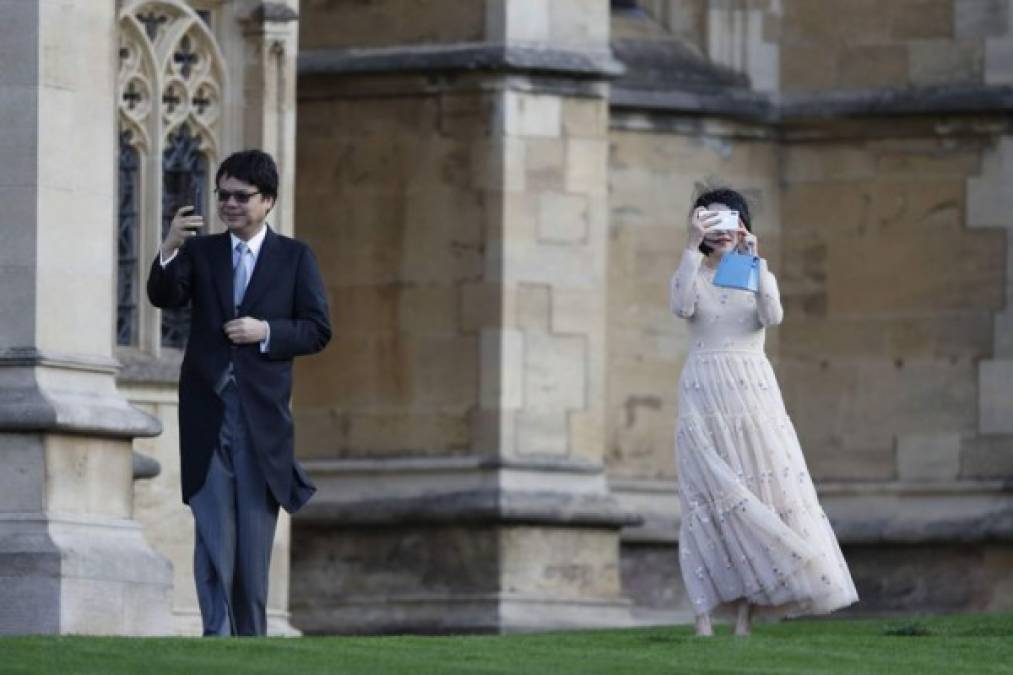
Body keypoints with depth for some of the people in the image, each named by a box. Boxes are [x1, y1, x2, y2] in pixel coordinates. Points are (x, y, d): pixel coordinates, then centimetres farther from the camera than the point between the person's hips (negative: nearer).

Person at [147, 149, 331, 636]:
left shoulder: (295, 258, 5)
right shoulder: (200, 252, 7)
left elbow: (318, 330, 1)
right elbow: (164, 297, -10)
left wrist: (266, 331, -14)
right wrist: (169, 250, -28)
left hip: (262, 413, 0)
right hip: (207, 412, 0)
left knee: (255, 536, 4)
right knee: (212, 532, -5)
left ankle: (251, 638, 12)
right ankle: (217, 636, -6)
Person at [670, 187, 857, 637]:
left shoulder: (757, 275, 12)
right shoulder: (691, 275, 8)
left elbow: (773, 317, -9)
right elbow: (681, 307, -16)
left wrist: (755, 261, -15)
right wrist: (693, 245, -20)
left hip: (753, 394, 2)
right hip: (704, 394, -2)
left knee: (753, 495, -4)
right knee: (708, 496, -8)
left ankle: (745, 615, -2)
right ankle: (704, 614, -10)